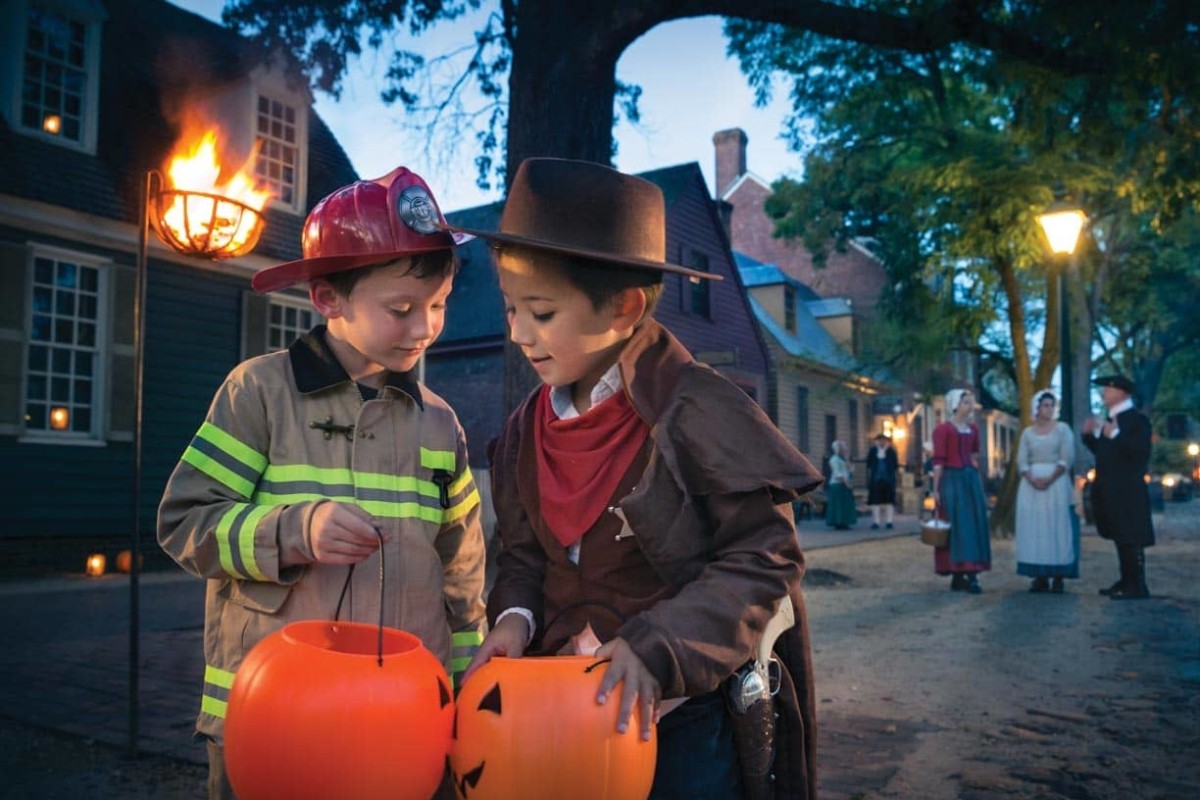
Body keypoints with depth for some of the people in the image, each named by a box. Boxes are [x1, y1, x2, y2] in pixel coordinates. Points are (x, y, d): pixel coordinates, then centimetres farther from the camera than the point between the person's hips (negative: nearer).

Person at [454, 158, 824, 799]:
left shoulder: (699, 412, -19)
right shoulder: (526, 431, 2)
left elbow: (764, 561, -17)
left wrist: (656, 648, -25)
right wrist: (515, 619, -9)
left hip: (683, 706, -5)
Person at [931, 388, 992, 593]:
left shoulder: (973, 429, 13)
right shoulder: (943, 429, -6)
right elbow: (938, 460, -9)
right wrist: (935, 489, -12)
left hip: (972, 479, 7)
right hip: (952, 479, -7)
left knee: (974, 525, 3)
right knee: (958, 526, -7)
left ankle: (969, 573, 8)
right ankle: (959, 575, -6)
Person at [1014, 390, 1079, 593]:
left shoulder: (1062, 429, 3)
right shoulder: (1027, 432, 10)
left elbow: (1067, 458, -6)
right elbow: (1021, 461, 4)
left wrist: (1050, 479, -15)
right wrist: (1033, 479, -13)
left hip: (1057, 482, -3)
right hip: (1031, 484, 3)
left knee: (1056, 528, -4)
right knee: (1034, 529, -1)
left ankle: (1058, 577, -2)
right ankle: (1040, 577, 2)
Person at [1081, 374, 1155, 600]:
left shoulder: (1137, 419, -11)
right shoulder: (1112, 419, 16)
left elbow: (1142, 452, -21)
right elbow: (1103, 451, 20)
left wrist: (1115, 435, -26)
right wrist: (1091, 434, 6)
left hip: (1127, 491, -9)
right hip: (1111, 490, 9)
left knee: (1131, 539, -7)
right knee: (1120, 538, 14)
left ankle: (1138, 587, -3)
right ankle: (1127, 581, 21)